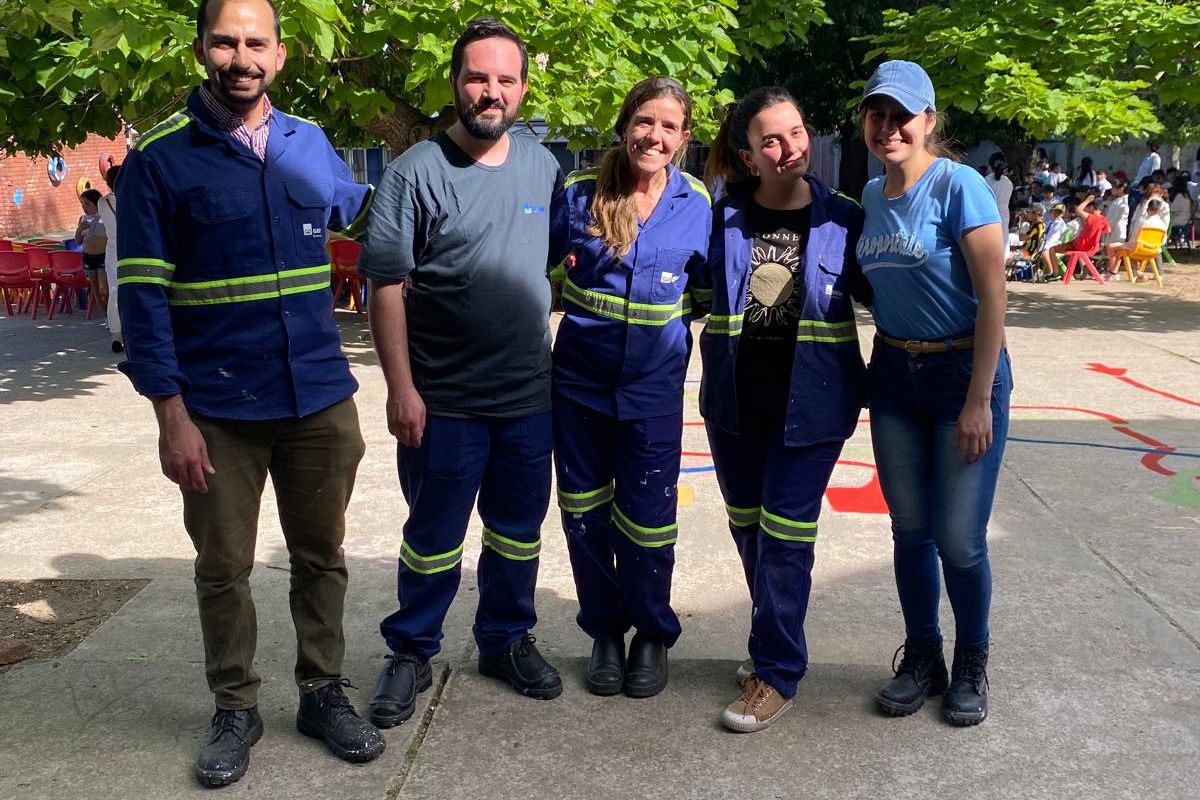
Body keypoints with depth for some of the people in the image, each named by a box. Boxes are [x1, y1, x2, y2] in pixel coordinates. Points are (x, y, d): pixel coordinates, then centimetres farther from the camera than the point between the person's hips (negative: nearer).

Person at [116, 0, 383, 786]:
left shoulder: (310, 142, 5)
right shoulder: (159, 156, -7)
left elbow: (354, 207, 29)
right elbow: (143, 293, -10)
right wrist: (171, 414, -14)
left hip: (320, 400, 3)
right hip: (218, 411, -3)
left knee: (321, 556, 14)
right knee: (224, 569, 10)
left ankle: (324, 692, 31)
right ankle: (237, 708, 29)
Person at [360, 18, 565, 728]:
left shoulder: (544, 166, 6)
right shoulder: (415, 173, -8)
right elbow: (387, 288, -10)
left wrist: (551, 339, 10)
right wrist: (401, 389, -14)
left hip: (530, 395, 4)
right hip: (444, 401, -4)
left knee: (519, 530, 16)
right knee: (433, 537, 8)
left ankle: (508, 639, 35)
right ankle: (412, 653, 27)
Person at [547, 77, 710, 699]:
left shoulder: (696, 206, -2)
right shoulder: (578, 194, -4)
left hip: (654, 386, -1)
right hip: (580, 380, 1)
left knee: (645, 520, 4)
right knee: (584, 514, 10)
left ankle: (653, 635, 28)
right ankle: (603, 631, 31)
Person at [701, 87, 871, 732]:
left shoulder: (842, 219, -3)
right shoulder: (724, 218, 0)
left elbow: (871, 293, 9)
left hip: (812, 400, -3)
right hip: (734, 396, 3)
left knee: (785, 533, -3)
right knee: (747, 527, 14)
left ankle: (776, 673, 11)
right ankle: (777, 639, 35)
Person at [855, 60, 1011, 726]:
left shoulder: (958, 185, -13)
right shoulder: (871, 196, 5)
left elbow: (993, 295, -15)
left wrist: (979, 400, -17)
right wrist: (876, 363, 7)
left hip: (963, 372, -5)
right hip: (894, 374, 5)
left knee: (960, 539, -2)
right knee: (910, 530, 11)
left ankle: (971, 664, 22)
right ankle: (922, 657, 28)